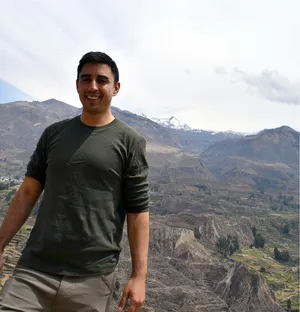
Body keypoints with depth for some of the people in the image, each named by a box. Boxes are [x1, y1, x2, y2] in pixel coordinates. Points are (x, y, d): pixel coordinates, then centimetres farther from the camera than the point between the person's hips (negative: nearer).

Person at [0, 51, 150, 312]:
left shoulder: (130, 142, -2)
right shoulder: (53, 134, 8)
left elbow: (138, 210, -4)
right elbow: (28, 193, 10)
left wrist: (139, 275, -8)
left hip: (93, 278, -2)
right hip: (33, 270, 3)